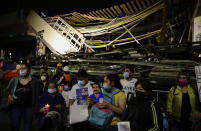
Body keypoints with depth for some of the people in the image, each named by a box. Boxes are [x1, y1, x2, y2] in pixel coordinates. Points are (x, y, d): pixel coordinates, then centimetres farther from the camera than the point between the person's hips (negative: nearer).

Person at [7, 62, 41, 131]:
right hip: (15, 107, 2)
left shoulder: (35, 81, 0)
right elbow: (7, 91, 13)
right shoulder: (14, 80, 6)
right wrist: (9, 96, -6)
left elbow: (38, 95, 1)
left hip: (29, 107, -1)